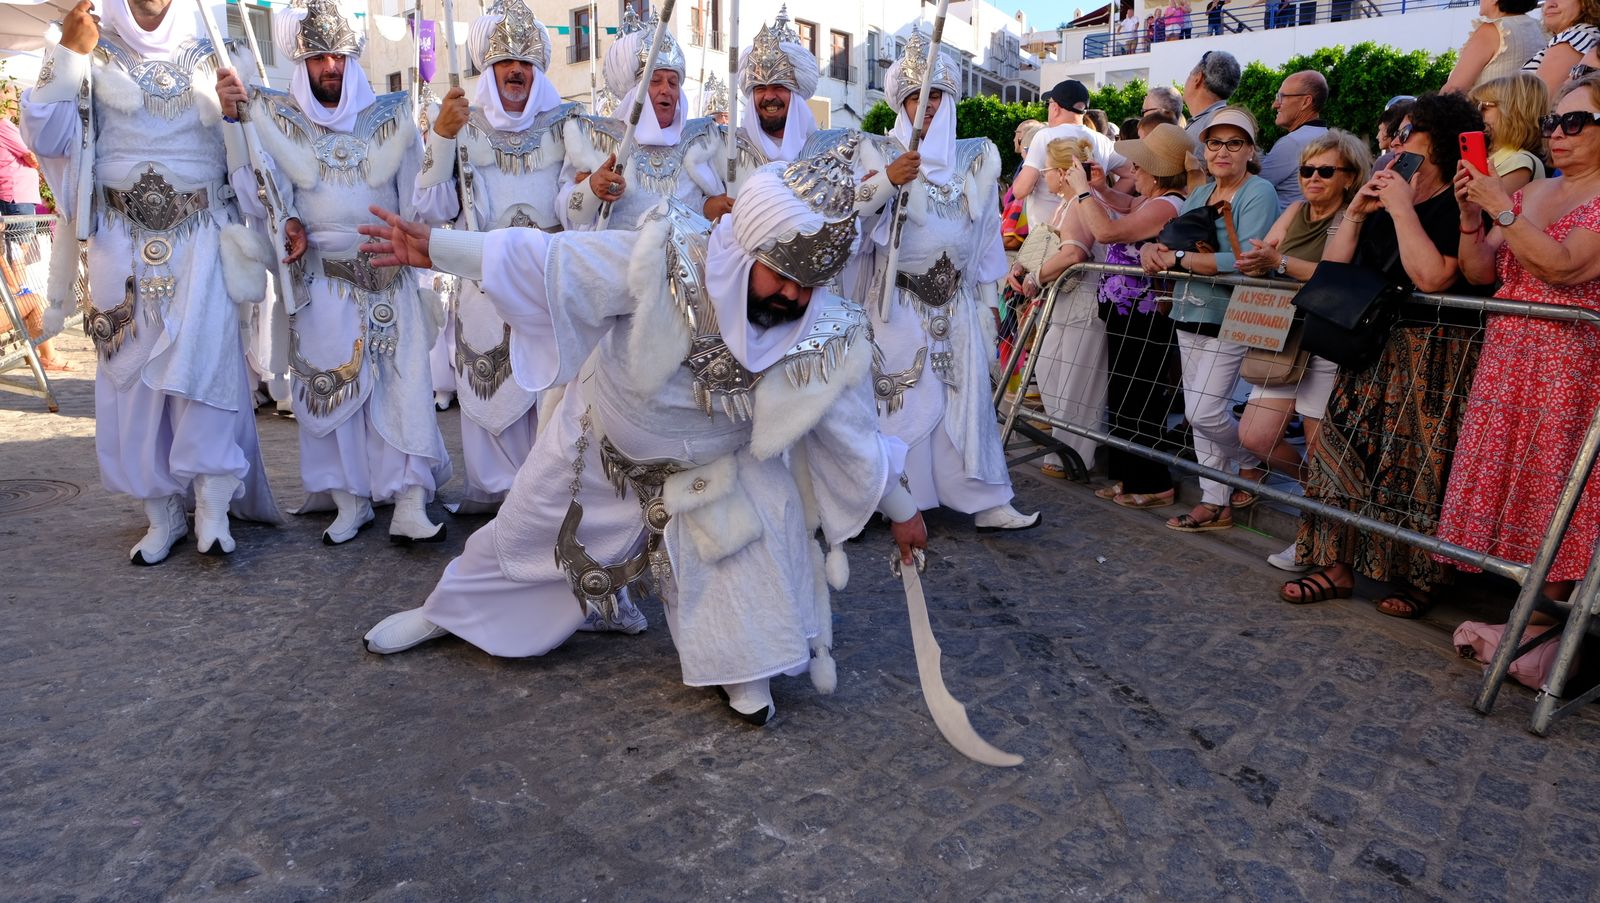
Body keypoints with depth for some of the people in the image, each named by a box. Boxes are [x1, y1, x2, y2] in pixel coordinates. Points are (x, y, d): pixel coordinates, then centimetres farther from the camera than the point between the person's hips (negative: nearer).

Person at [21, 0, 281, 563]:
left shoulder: (210, 58, 9)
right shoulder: (94, 57, 7)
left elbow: (243, 158, 10)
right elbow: (46, 139, -3)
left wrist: (235, 115, -9)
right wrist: (66, 55, -10)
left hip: (199, 243, -1)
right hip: (123, 247, 1)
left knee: (203, 362, -15)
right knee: (132, 377, 2)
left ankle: (212, 503, -8)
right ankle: (162, 514, 10)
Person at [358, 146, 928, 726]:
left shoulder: (827, 341, -26)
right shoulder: (669, 260, -34)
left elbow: (854, 435, -12)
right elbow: (551, 265, -31)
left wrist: (901, 510, -2)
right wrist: (435, 248, -35)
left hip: (711, 472, 1)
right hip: (599, 444, 0)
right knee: (521, 538, 16)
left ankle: (741, 665, 7)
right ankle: (445, 611, 48)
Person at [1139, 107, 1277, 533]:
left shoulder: (1259, 193, -11)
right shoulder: (1200, 194, 14)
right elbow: (1169, 239, 12)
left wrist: (1180, 257, -21)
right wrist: (1152, 249, -12)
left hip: (1229, 320, -8)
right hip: (1190, 317, 8)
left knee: (1204, 412, -10)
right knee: (1199, 413, 10)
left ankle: (1250, 464, 21)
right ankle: (1216, 502, 20)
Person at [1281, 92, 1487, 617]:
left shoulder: (1458, 206, -6)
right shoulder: (1384, 201, 15)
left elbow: (1432, 277, -22)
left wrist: (1402, 209, -16)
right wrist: (1355, 212, -1)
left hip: (1433, 359, -7)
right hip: (1370, 350, 7)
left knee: (1415, 466, -3)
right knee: (1346, 454, 2)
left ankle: (1415, 579, 12)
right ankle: (1338, 567, 9)